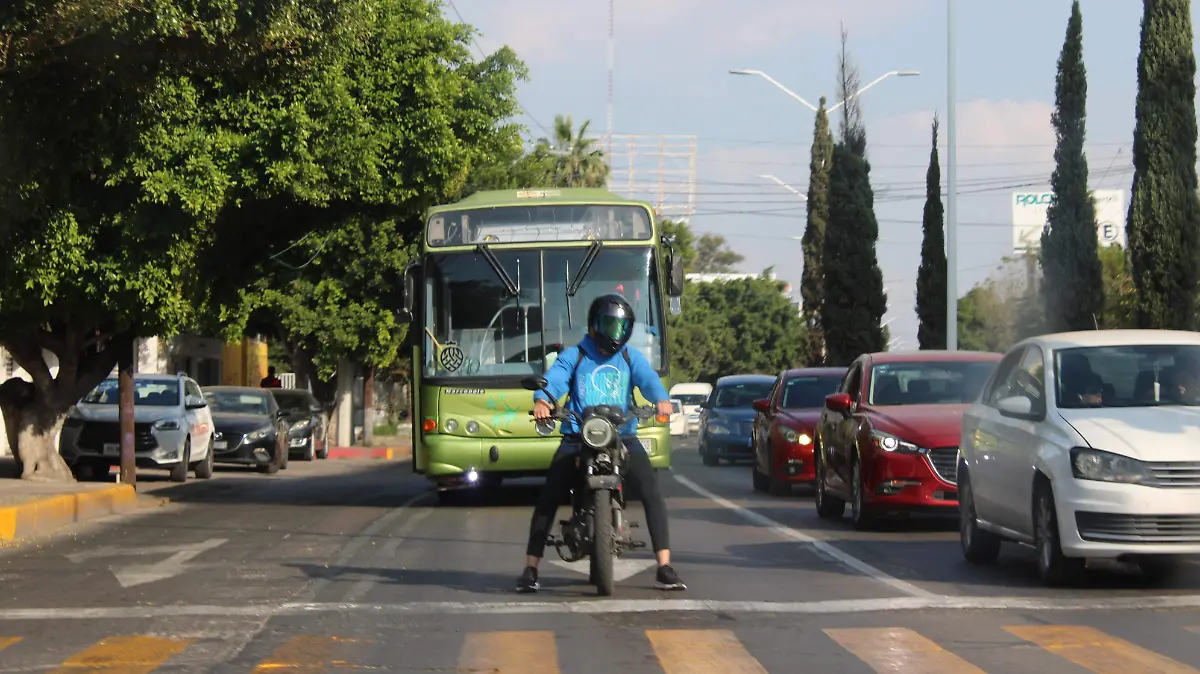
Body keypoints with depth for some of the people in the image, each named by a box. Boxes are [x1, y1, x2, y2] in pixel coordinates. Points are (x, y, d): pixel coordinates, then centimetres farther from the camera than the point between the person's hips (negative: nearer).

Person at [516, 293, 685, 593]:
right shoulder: (574, 356, 5)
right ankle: (530, 569, -1)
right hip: (578, 437, -1)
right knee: (547, 499, -10)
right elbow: (554, 378, -13)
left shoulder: (631, 357, 11)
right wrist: (542, 400, -37)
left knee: (652, 495, -13)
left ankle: (664, 568, -8)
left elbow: (647, 377, -9)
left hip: (622, 436, 1)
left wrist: (661, 399, -32)